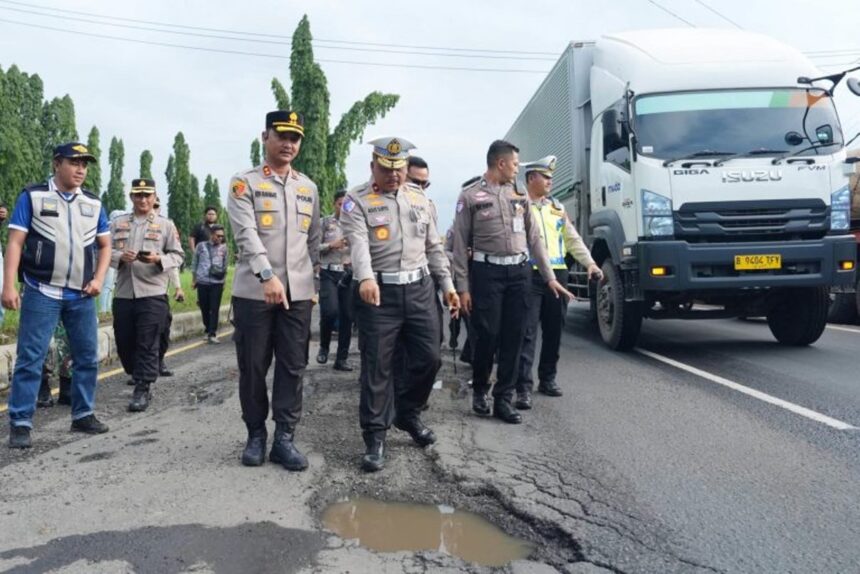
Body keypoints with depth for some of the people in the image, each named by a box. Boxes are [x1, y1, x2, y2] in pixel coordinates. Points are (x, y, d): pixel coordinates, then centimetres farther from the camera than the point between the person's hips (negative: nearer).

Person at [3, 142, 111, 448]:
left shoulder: (93, 203, 10)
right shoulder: (32, 196, -1)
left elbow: (105, 245, 15)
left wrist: (99, 279, 0)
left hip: (82, 296, 4)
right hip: (41, 293, -4)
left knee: (88, 357, 10)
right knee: (30, 359, -3)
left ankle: (83, 415, 23)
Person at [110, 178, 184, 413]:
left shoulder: (166, 225, 5)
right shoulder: (117, 224, 12)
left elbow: (178, 255, 3)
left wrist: (159, 259, -16)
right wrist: (120, 257, -11)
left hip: (153, 295, -3)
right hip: (123, 294, 4)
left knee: (147, 345, -4)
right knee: (124, 343, 10)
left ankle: (142, 390, 3)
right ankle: (140, 379, 30)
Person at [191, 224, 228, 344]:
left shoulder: (223, 247, 6)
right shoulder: (201, 246, 3)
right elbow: (194, 263, 10)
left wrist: (224, 280, 17)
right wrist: (193, 280, 11)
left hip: (217, 283, 0)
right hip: (202, 282, 0)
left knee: (215, 309, -6)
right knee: (204, 308, 8)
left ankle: (212, 334, -4)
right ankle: (208, 331, 24)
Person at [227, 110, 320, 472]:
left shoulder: (309, 188, 13)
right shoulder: (244, 183, -1)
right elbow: (246, 234, -15)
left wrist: (313, 284, 15)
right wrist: (267, 276, -27)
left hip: (298, 293, 4)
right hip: (253, 291, -3)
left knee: (293, 367, 4)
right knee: (252, 367, 5)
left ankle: (284, 438, 13)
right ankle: (256, 435, 20)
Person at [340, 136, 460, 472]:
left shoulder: (419, 198, 14)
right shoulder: (357, 201, -3)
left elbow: (433, 246, 17)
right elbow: (358, 243, -21)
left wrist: (448, 285, 12)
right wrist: (365, 278, -38)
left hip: (420, 289, 5)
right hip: (379, 292, -5)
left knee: (429, 359, 7)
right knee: (377, 367, 0)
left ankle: (407, 414, 31)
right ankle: (375, 436, 12)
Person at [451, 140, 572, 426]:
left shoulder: (519, 195, 13)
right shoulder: (470, 196, -1)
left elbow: (534, 239, 13)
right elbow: (460, 245, -2)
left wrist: (549, 276, 9)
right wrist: (463, 287, -7)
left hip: (519, 271, 4)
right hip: (487, 271, -4)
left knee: (513, 337, 4)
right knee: (487, 334, -2)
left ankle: (504, 399, 13)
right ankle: (479, 390, 22)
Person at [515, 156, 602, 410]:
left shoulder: (557, 207, 18)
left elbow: (573, 239, 17)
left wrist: (590, 263, 5)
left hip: (558, 274, 6)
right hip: (529, 275, -6)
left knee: (553, 330, 11)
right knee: (527, 332, -8)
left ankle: (547, 379, 25)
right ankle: (523, 387, -8)